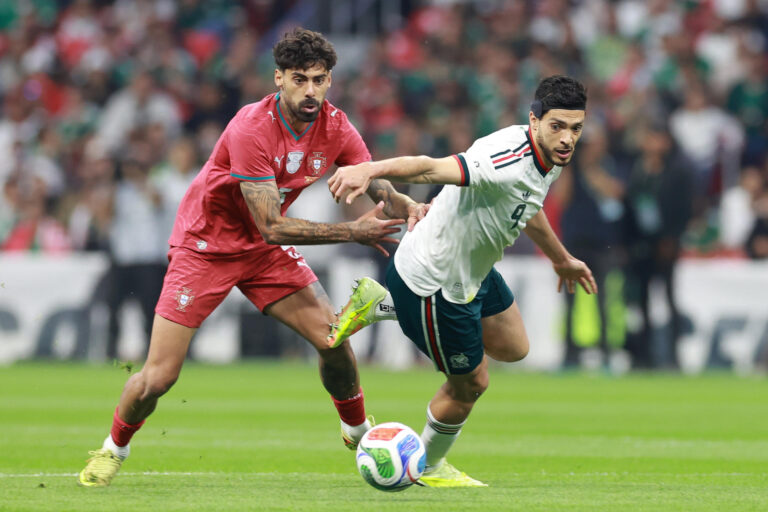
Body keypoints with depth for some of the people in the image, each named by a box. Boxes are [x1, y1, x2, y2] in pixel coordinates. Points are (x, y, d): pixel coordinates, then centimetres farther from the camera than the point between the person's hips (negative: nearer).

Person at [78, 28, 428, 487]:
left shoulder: (336, 127, -12)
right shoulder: (252, 129, -31)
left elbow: (382, 190, -8)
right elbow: (272, 228, -32)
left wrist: (410, 208, -32)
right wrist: (353, 232, -31)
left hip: (264, 250, 5)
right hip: (204, 245, -5)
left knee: (334, 338, -10)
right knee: (158, 378, -9)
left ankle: (359, 432, 17)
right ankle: (114, 448, 20)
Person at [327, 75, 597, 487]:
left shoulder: (550, 156, -4)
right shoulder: (507, 163, -35)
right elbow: (431, 169, -48)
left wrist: (561, 259, 34)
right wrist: (369, 169, -66)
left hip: (473, 269, 10)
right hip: (436, 281, -9)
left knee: (513, 348, 26)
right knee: (469, 384, 7)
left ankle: (380, 305, 29)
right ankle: (428, 466, 39)